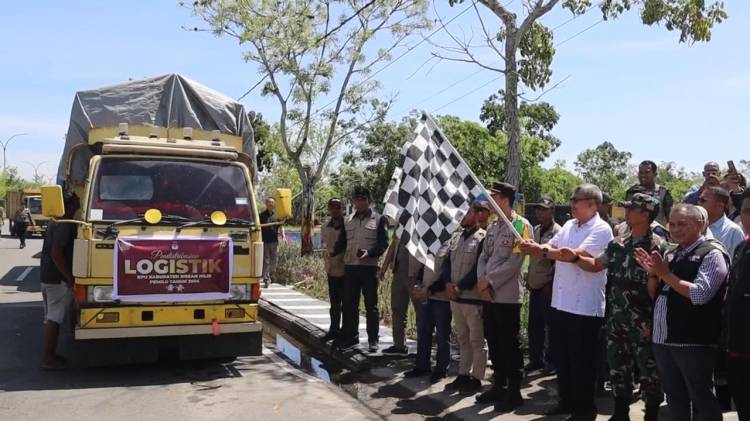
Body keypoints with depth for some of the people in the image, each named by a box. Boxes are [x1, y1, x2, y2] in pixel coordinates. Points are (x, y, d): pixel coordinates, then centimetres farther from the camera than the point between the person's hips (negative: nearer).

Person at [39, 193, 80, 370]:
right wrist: (70, 277, -20)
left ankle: (50, 355, 22)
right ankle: (49, 358, -1)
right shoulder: (65, 226, -17)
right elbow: (56, 253, -25)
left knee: (51, 318, 15)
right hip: (58, 279, -10)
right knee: (54, 318, -5)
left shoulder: (55, 223, 14)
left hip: (47, 276, 10)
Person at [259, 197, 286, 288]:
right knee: (266, 261, -2)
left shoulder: (277, 215, 9)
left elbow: (281, 226, 11)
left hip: (274, 241, 3)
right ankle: (266, 280, 2)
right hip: (265, 241, -3)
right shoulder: (262, 215, 1)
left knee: (274, 260, 8)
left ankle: (269, 275, 28)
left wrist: (283, 236, -4)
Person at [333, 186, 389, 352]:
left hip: (369, 267, -4)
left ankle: (373, 339, 9)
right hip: (350, 266, 4)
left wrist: (369, 253, -22)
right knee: (349, 303, 9)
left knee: (371, 304, 1)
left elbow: (383, 243, -5)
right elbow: (342, 242, 12)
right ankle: (350, 335, 21)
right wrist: (333, 251, -9)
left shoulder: (379, 219, 1)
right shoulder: (348, 221, 15)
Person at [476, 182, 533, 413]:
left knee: (509, 344, 1)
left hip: (507, 295, -7)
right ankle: (499, 385, 26)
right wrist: (481, 281, -5)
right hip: (489, 295, 7)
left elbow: (514, 262, -16)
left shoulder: (521, 226, -9)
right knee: (494, 342, 14)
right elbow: (483, 256, 12)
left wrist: (489, 280, -13)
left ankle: (514, 391, 12)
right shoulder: (492, 227, 14)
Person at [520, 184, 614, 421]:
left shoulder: (601, 229, -13)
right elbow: (551, 247, 6)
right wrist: (534, 247, -16)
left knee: (581, 361, 3)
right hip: (561, 302, 8)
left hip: (584, 306, -8)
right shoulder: (569, 225, 13)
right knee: (562, 357, 16)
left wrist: (541, 251, -27)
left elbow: (578, 254, -25)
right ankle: (566, 401, 31)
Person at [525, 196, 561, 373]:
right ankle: (535, 359, 22)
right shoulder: (535, 230, 13)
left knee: (550, 325, 2)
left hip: (548, 286, -7)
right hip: (535, 285, 7)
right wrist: (529, 278, 14)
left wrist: (550, 283, -13)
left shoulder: (557, 231, -10)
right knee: (534, 326, 12)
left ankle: (551, 361, 13)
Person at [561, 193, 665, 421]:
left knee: (648, 372, 7)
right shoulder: (618, 244, 7)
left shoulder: (657, 246, -12)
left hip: (643, 322, -7)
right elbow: (596, 265, 17)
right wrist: (576, 258, 2)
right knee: (617, 369, 18)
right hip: (616, 320, 7)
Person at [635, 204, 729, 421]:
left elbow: (699, 295, -22)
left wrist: (666, 274, -17)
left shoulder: (712, 254, -10)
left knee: (702, 399, 5)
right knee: (675, 398, 18)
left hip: (693, 341, -8)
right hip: (663, 339, 8)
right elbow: (656, 294, 17)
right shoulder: (671, 255, 14)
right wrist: (653, 273, 0)